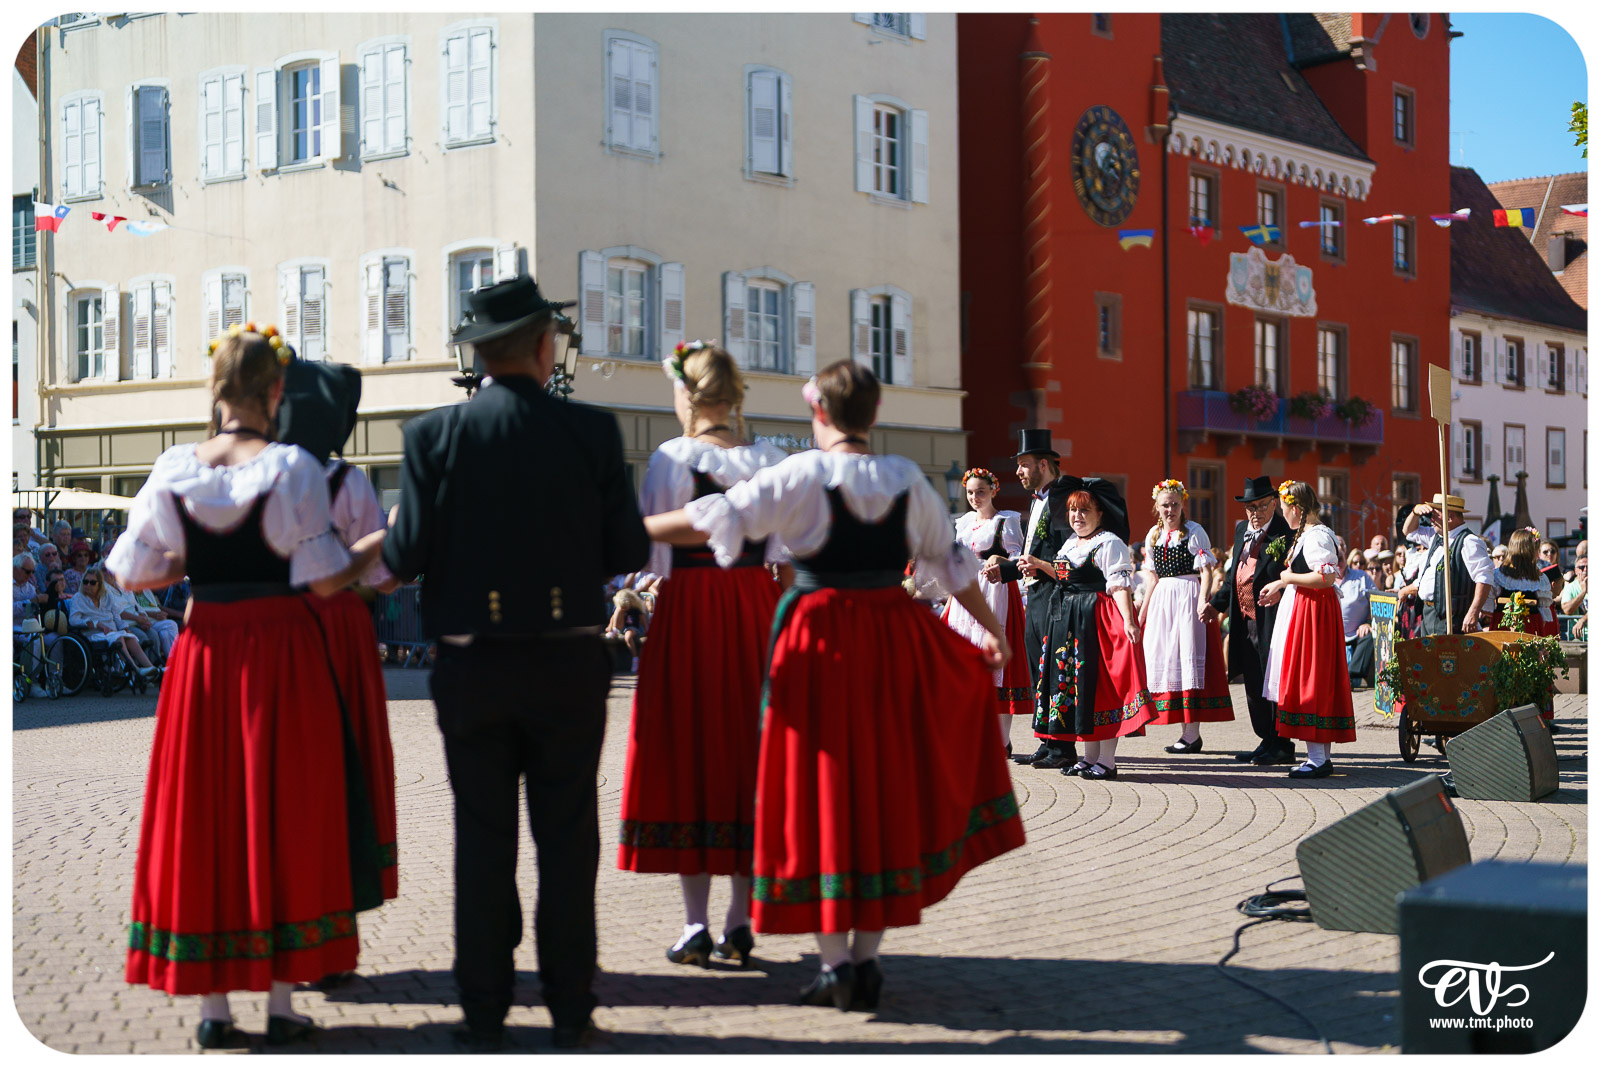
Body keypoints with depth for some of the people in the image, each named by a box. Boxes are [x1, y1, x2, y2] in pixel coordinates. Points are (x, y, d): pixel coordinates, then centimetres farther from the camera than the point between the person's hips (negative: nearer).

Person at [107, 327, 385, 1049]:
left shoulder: (173, 469, 0)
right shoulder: (292, 468, -9)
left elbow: (132, 574, 4)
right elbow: (327, 579, -10)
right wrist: (389, 536, 4)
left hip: (202, 656, 2)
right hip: (282, 654, -2)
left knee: (202, 816, 10)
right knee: (282, 816, 7)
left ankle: (213, 1007, 14)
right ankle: (281, 1002, 11)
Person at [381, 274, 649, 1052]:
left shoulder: (434, 434, -7)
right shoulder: (592, 431, -6)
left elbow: (405, 556, -10)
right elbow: (629, 551, -5)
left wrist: (391, 534, 13)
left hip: (472, 666, 0)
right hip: (568, 665, 0)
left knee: (482, 840, 9)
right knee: (567, 837, 9)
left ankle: (484, 1014, 14)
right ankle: (569, 1009, 15)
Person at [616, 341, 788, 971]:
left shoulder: (671, 458, -8)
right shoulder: (773, 461, 3)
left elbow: (650, 551, -7)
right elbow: (785, 550, 6)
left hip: (686, 610, -3)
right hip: (756, 610, 4)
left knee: (687, 753, 4)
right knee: (747, 750, 10)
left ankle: (696, 924, 4)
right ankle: (740, 922, 12)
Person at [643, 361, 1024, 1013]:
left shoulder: (803, 474, -8)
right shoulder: (907, 478, 5)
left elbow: (713, 520, -12)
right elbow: (951, 561, 13)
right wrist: (992, 630, 25)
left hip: (819, 636, -4)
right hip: (894, 639, 4)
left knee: (819, 788, 3)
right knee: (885, 786, 12)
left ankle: (835, 963, 3)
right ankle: (868, 957, 15)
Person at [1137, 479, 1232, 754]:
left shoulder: (1194, 531, -5)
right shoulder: (1153, 535, 13)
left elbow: (1207, 571, -10)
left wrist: (1203, 600, -24)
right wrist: (1143, 610, 17)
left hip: (1189, 596, -6)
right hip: (1162, 599, 7)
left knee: (1189, 654, -7)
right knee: (1163, 657, 5)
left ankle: (1193, 735, -5)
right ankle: (1184, 731, 12)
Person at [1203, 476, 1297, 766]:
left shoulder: (1286, 534, -10)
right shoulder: (1241, 530, 14)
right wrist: (1217, 604, 23)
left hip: (1271, 619, -8)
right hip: (1245, 620, 8)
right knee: (1254, 685, 13)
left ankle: (1282, 746, 7)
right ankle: (1266, 742, 23)